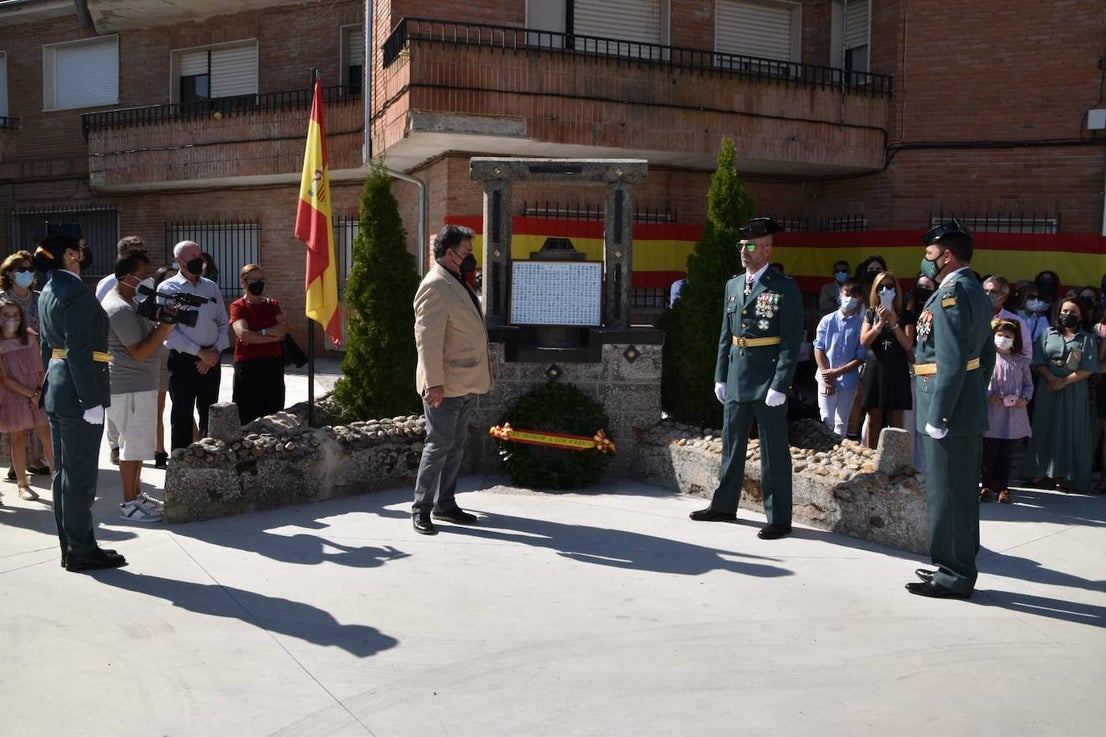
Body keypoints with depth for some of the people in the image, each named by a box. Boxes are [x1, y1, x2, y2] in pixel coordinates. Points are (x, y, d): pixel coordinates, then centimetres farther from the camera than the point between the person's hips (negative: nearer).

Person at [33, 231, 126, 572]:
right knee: (80, 475, -1)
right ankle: (81, 552, 7)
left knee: (64, 473, 14)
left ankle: (70, 547, 22)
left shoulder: (49, 291, 13)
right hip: (78, 393, -10)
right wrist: (91, 401, -20)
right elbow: (79, 352, -21)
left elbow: (48, 346, 17)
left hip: (56, 389, 10)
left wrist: (53, 388, 22)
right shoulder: (76, 292, -17)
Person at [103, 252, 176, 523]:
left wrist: (164, 324, -2)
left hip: (138, 384, 11)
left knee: (136, 443, 17)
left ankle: (136, 494, 28)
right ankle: (129, 504, 5)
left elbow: (147, 336, 16)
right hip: (130, 388, -11)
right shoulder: (120, 309, -20)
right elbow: (140, 352, -22)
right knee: (133, 445, -3)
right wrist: (165, 326, -22)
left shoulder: (128, 301, 14)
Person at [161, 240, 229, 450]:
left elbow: (223, 323, 11)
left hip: (211, 359, 4)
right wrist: (200, 352, -14)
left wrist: (215, 351, -5)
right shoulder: (167, 288, -3)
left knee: (209, 414, 12)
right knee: (182, 415, 1)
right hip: (183, 359, -4)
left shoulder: (211, 287, 11)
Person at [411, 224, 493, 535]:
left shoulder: (457, 284, 15)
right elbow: (428, 339, -22)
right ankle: (421, 509, 7)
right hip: (445, 386, -10)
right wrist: (434, 383, -26)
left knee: (456, 446, 14)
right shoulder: (435, 287, -16)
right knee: (439, 445, -3)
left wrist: (480, 371, 20)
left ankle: (445, 504, 24)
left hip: (465, 383, 10)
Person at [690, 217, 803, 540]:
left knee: (774, 452, 2)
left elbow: (792, 341, -12)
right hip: (736, 380, 7)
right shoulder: (733, 285, 11)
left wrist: (780, 386, -18)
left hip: (768, 381, -7)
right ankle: (724, 506, 30)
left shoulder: (785, 287, -9)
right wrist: (720, 376, 11)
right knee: (731, 446, 17)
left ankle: (778, 519, 11)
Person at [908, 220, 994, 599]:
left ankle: (953, 577, 6)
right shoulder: (976, 291, 15)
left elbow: (951, 362, -23)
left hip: (950, 411, -10)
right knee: (960, 493, 17)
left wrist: (937, 417, -22)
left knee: (947, 494, -2)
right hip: (969, 411, 10)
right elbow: (986, 355, 19)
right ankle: (958, 567, 28)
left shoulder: (951, 292, -16)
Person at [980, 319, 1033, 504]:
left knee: (1007, 451, 8)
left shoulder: (1021, 361, 7)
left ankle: (1003, 486, 17)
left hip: (1013, 413, 3)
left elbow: (1028, 384, 13)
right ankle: (986, 485, 13)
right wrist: (989, 395, -16)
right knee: (989, 450, 2)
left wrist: (1025, 399, -4)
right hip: (991, 413, -3)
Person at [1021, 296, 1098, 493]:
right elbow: (1038, 361, 2)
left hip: (1074, 391, -1)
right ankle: (1042, 472, 6)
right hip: (1047, 388, 1)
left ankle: (1064, 476, 2)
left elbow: (1088, 369, -3)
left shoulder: (1088, 339, 6)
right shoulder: (1048, 334, 11)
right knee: (1045, 428, 2)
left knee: (1070, 430, -1)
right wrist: (1052, 378, -14)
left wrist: (1064, 381, -14)